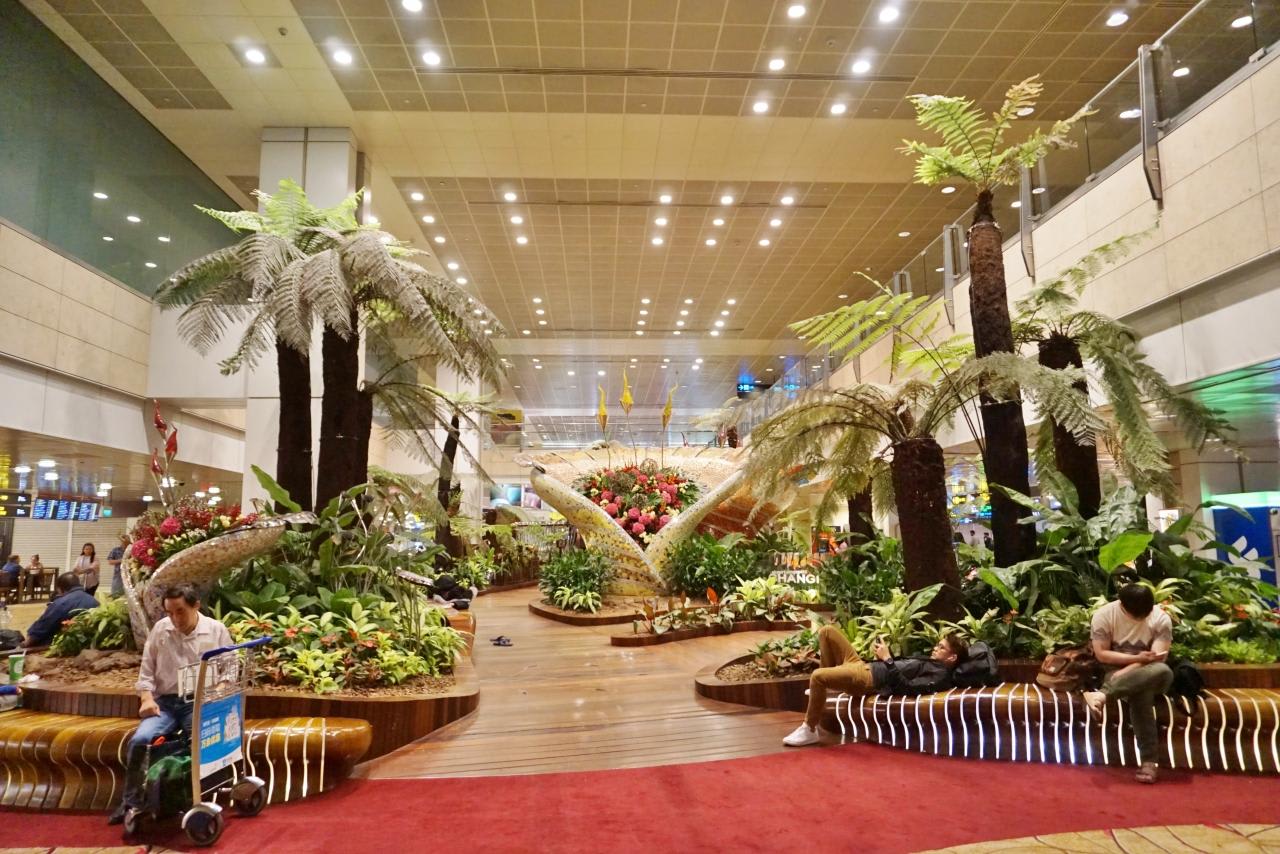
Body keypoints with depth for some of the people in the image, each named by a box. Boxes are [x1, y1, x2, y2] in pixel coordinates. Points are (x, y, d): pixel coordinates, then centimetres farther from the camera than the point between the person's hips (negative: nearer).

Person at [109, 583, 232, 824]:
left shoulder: (217, 630, 0)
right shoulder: (160, 629, 5)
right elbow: (146, 670, 10)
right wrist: (147, 698, -7)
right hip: (165, 702, 2)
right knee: (139, 740, -23)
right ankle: (131, 803, -4)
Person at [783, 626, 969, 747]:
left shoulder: (940, 676, -7)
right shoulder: (929, 660, 23)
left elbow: (906, 687, -20)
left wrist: (887, 660, -20)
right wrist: (884, 655, 8)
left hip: (870, 679, -10)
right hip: (864, 666, 10)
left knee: (817, 675, -30)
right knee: (827, 631, 8)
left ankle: (809, 730, -13)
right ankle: (827, 683, 11)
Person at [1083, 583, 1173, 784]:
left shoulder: (1161, 618, -9)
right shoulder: (1104, 615, -11)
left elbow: (1159, 658, -16)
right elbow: (1101, 654, -12)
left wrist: (1126, 672, -26)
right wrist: (1138, 658, -22)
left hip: (1149, 676, 2)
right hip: (1115, 672, -1)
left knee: (1164, 671, -37)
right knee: (1140, 693, -37)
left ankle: (1103, 694, -42)